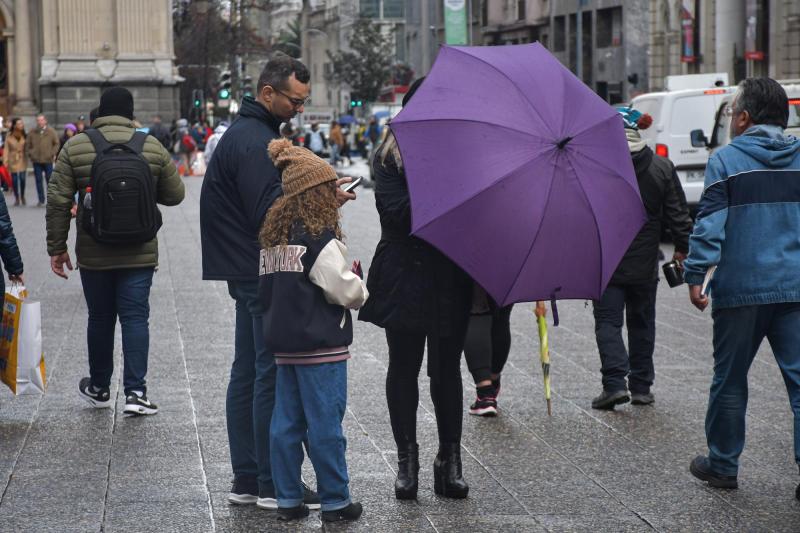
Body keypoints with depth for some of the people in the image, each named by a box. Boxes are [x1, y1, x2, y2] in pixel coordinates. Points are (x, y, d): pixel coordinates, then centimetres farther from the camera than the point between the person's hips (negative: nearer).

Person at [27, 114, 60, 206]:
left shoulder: (51, 132, 2)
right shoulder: (32, 133, 8)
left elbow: (57, 144, 4)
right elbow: (27, 145, 15)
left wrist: (53, 154, -7)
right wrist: (30, 153, 1)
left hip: (48, 160, -2)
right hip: (36, 160, 2)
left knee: (49, 179, 0)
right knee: (38, 180, 3)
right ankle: (41, 200, 10)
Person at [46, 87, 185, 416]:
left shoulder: (76, 147, -3)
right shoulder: (152, 147, -3)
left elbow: (58, 202, -5)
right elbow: (174, 195, 4)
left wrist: (56, 248, 2)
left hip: (94, 254, 1)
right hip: (139, 253, -1)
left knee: (100, 318, 13)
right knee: (135, 317, 3)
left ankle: (99, 388, 27)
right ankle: (135, 392, -4)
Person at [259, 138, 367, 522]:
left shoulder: (274, 236, 9)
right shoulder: (320, 239, -15)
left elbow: (266, 289, 14)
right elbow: (346, 291, -15)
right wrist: (361, 290, 6)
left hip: (283, 343, 8)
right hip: (321, 346, -8)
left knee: (286, 423, 10)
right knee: (325, 426, -1)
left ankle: (287, 499, 15)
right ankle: (335, 502, 6)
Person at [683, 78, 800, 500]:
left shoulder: (726, 159, -4)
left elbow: (710, 223, -10)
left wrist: (696, 275, -6)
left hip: (741, 289, -3)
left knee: (730, 379, 11)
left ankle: (722, 465, 21)